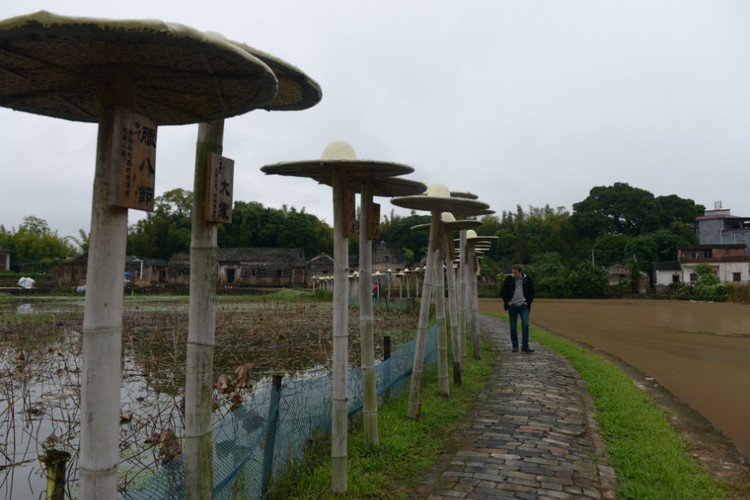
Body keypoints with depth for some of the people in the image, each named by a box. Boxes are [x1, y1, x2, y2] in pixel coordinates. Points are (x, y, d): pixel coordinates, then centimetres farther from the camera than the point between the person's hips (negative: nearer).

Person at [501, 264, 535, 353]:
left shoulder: (528, 280, 5)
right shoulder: (508, 280, 4)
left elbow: (532, 293, 14)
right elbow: (503, 292, 10)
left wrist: (528, 302, 1)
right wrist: (507, 301, -3)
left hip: (523, 306, 0)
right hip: (512, 306, 1)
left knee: (525, 324, -14)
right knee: (513, 327, 3)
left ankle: (525, 346, -9)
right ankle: (515, 346, 13)